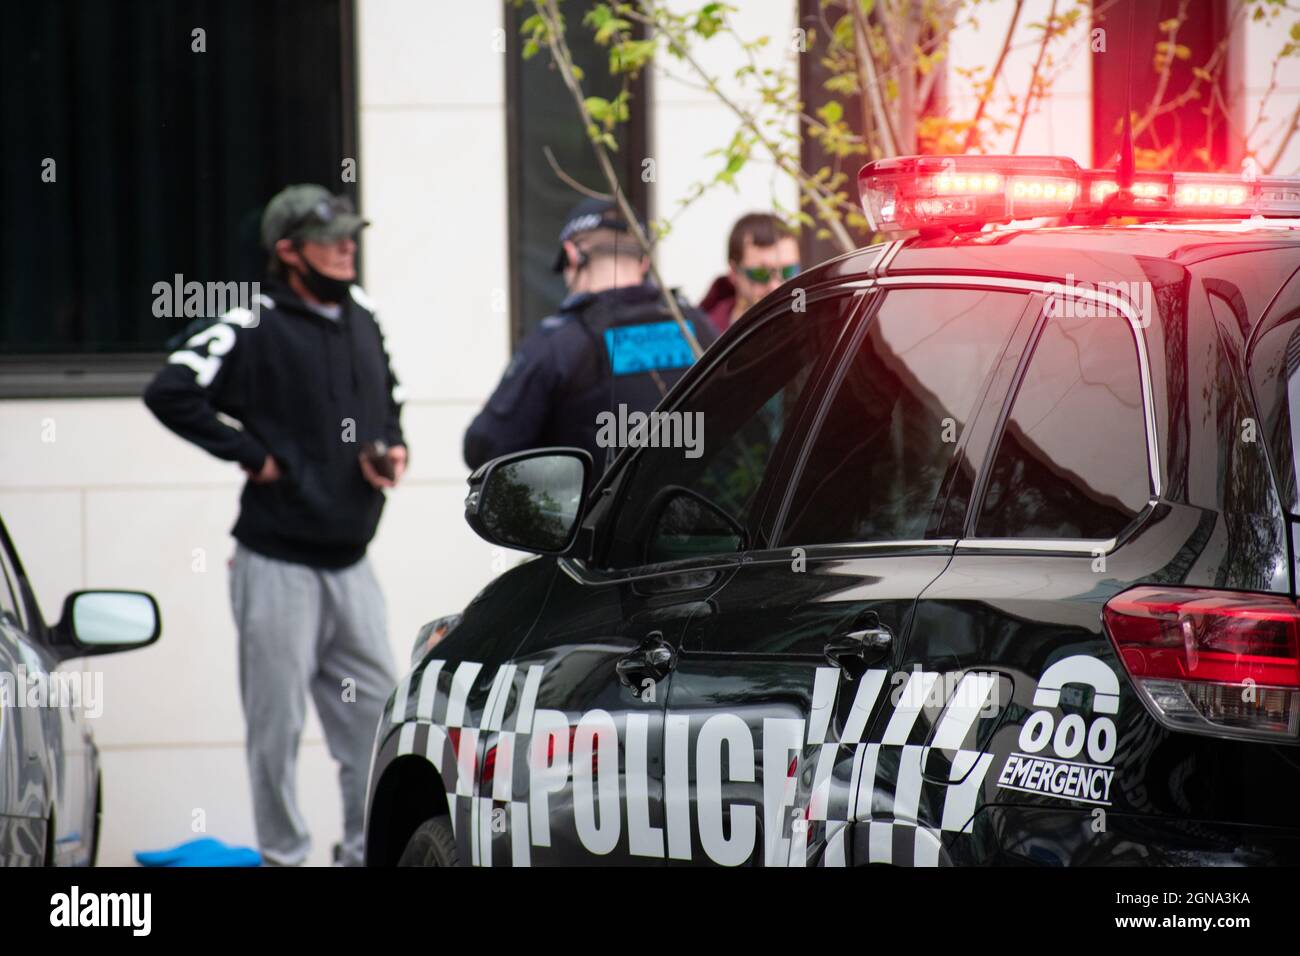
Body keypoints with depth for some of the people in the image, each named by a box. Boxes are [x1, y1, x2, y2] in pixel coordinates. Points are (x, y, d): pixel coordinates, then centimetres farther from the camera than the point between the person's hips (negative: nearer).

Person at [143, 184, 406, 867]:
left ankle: (367, 850, 19)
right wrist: (250, 453, -17)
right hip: (278, 561, -6)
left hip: (350, 560, 7)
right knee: (277, 723, 0)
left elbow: (387, 397, 27)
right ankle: (284, 856, 9)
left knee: (374, 714, 8)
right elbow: (169, 393, -21)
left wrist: (392, 447, 6)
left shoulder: (360, 318, 11)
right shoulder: (253, 329, -12)